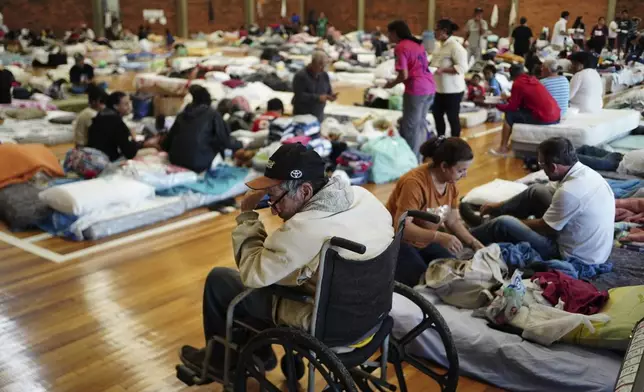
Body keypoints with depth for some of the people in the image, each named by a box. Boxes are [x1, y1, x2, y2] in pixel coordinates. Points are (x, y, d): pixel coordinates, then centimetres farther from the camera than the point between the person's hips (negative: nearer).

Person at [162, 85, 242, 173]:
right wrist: (239, 144, 16)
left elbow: (169, 138, 16)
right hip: (199, 164, -5)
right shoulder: (213, 114, -3)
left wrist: (163, 147, 37)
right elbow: (224, 140, -3)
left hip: (176, 161, 5)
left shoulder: (182, 114, 8)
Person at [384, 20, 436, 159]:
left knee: (410, 128, 3)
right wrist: (396, 81, 20)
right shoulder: (417, 44, 16)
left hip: (416, 90, -8)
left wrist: (392, 84, 3)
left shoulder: (400, 47, -9)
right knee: (420, 125, 17)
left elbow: (404, 75, -14)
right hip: (429, 87, 8)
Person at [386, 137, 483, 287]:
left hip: (425, 241, 7)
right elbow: (402, 227, -34)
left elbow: (453, 221, 7)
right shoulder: (415, 183, -30)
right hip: (399, 242, -7)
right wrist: (440, 237, -41)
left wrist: (474, 244, -5)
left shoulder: (451, 183, -4)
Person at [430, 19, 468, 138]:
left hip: (452, 89, -9)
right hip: (439, 88, 9)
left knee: (452, 117, 2)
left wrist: (442, 70, -29)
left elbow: (462, 67, -23)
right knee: (437, 114, 15)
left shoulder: (455, 47, -17)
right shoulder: (441, 45, 11)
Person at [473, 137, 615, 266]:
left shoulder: (569, 192, -31)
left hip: (575, 258, -8)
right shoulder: (583, 172, -1)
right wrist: (497, 207, 15)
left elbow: (543, 228, -18)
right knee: (536, 191, 11)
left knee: (503, 224, -6)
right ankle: (495, 211, 30)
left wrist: (517, 221, 4)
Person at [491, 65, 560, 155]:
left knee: (509, 115, 6)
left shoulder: (517, 84, -6)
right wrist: (509, 98, 35)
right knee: (521, 110, 28)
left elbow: (512, 107, -2)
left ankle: (503, 148, 11)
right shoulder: (533, 79, 16)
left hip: (544, 118, -8)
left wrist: (497, 105, 15)